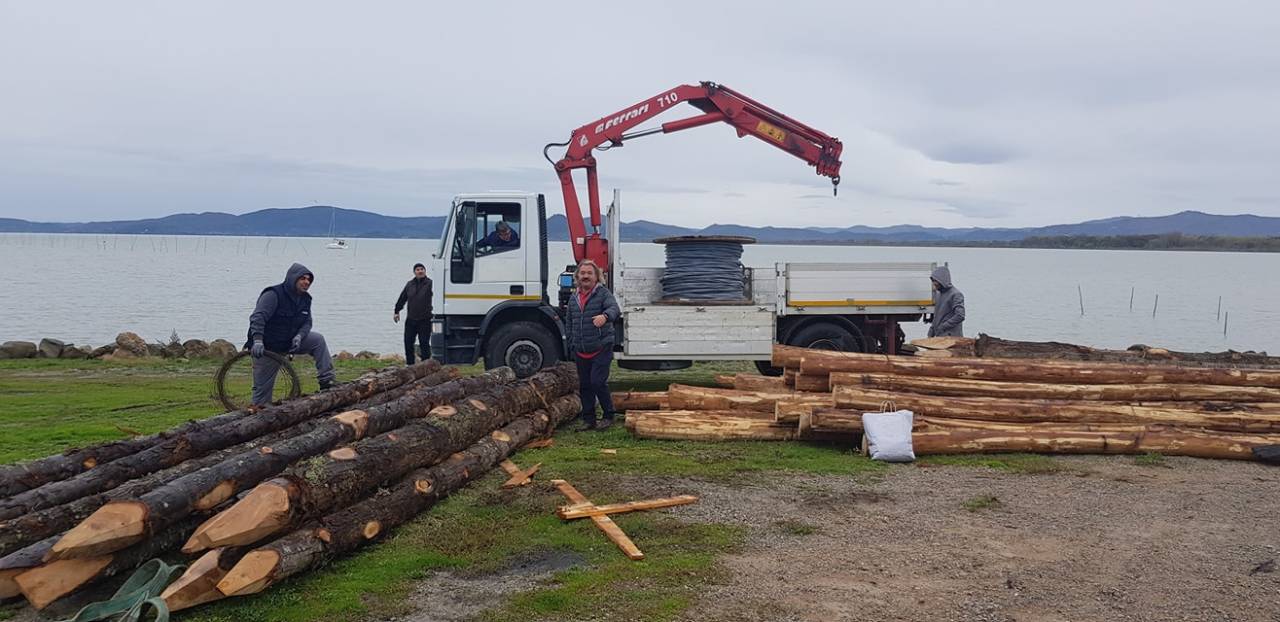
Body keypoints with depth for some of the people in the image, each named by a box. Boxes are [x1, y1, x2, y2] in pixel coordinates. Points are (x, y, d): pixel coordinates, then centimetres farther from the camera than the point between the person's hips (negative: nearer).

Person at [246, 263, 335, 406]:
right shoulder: (273, 295, -20)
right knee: (262, 389, -2)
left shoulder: (305, 299, 2)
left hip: (289, 342, 5)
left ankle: (326, 382, -12)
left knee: (317, 339, -13)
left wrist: (299, 336, -19)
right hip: (266, 348, -5)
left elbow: (307, 322, 4)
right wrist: (257, 341, -45)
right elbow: (257, 317, -30)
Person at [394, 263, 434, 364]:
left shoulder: (430, 284, -6)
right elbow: (402, 298, 18)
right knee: (408, 342, 7)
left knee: (424, 343, -3)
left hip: (425, 320, -5)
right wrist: (397, 311, 18)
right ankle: (409, 364, 20)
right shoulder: (410, 284, 10)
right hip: (410, 319, 5)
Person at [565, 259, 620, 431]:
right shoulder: (574, 298, 12)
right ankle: (588, 420, 19)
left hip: (601, 349, -6)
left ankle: (608, 416, 4)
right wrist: (572, 343, 13)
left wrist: (605, 316, -48)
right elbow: (569, 322, 21)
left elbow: (615, 309, -25)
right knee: (584, 385, 9)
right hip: (580, 352, 6)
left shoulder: (604, 294, -6)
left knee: (598, 381, -13)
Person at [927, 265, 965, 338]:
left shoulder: (955, 295, -11)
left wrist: (943, 327, -19)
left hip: (951, 338, -9)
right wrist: (931, 332, 17)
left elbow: (960, 316, -22)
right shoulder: (938, 294, 16)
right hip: (939, 336, 9)